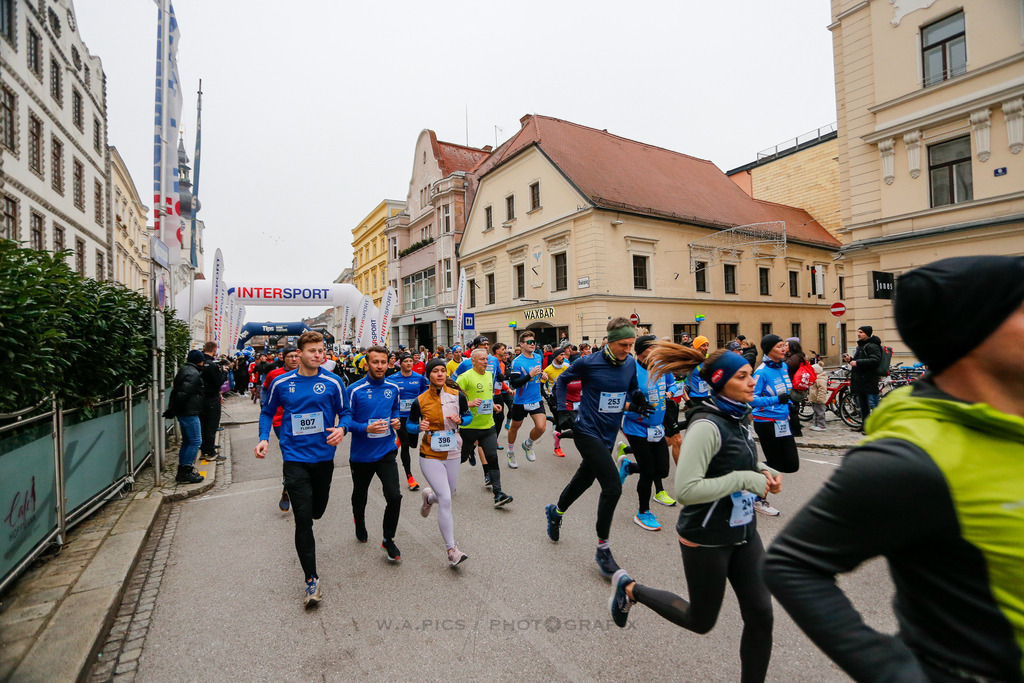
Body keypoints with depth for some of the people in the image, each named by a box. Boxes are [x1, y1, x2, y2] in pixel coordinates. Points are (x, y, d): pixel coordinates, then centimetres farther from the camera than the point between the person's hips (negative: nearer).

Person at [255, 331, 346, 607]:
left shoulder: (333, 382, -5)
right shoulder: (281, 383, -2)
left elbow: (344, 412, 3)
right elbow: (268, 412, 13)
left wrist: (341, 429, -17)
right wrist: (264, 438, -2)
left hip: (324, 457, 1)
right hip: (295, 458, -1)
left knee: (317, 510, 19)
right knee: (303, 521, -4)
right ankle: (311, 580, 10)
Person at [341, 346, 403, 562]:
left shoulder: (393, 388, -1)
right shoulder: (355, 390, -14)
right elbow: (345, 419, -12)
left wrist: (397, 420, -3)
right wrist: (366, 428, -28)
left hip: (386, 451, 2)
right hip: (361, 453, -1)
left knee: (394, 496, -10)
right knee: (359, 496, 21)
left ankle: (388, 540, 14)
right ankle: (360, 525, 54)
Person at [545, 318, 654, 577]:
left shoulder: (631, 364, 0)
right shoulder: (589, 363, -15)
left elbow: (632, 392, 16)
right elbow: (561, 382, -1)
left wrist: (635, 404, -5)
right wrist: (563, 411, -9)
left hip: (608, 435, 6)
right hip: (588, 432, -6)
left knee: (584, 479, 21)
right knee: (613, 487, -14)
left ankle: (555, 511, 50)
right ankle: (603, 548, 6)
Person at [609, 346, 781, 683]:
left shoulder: (740, 418, 2)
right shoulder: (707, 426, -26)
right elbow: (686, 489, -31)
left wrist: (763, 471, 0)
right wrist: (744, 480, -26)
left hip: (743, 531, 7)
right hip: (706, 540, -7)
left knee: (760, 615, 8)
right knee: (701, 621, 12)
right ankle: (631, 588, 32)